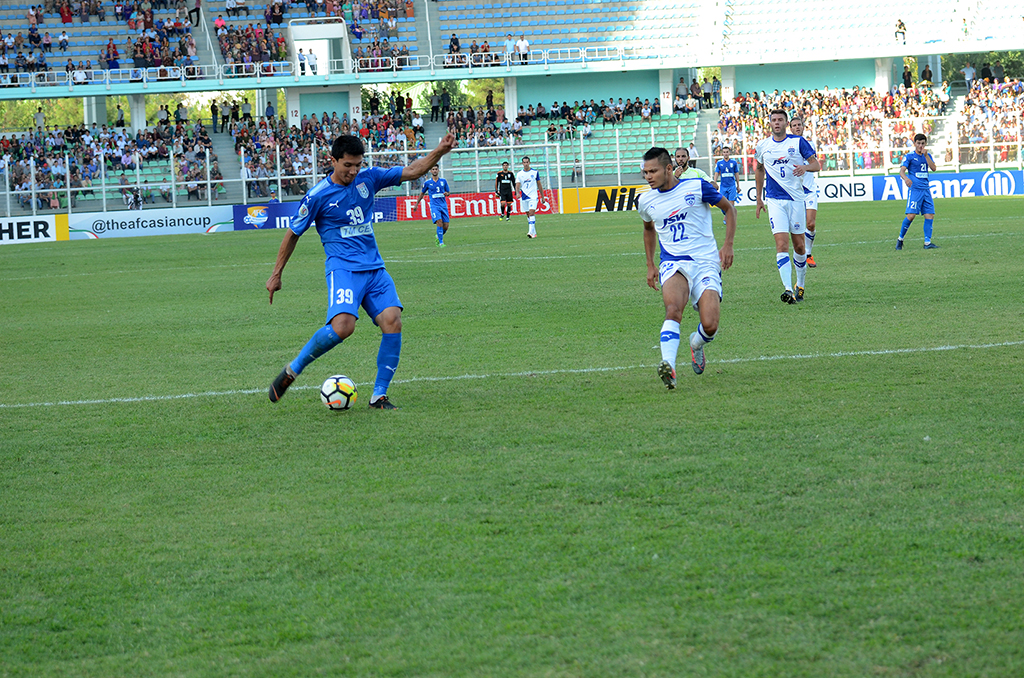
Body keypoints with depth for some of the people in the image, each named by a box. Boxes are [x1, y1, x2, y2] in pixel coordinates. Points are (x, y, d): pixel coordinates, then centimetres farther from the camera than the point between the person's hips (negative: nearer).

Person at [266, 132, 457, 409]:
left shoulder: (368, 178, 8)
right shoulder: (318, 196, -4)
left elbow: (412, 171, 10)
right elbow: (293, 234, 6)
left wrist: (440, 150, -5)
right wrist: (276, 274, 10)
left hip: (374, 269, 5)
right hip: (343, 269, -5)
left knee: (392, 320, -16)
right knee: (342, 326, -28)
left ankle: (379, 395, -6)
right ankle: (292, 370, -7)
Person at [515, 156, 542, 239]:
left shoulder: (535, 172, 2)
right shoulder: (519, 174, 4)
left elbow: (539, 185, 9)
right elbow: (517, 185, -3)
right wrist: (517, 193, -24)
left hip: (533, 197, -3)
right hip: (524, 197, 3)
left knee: (531, 213, -18)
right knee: (528, 215, 9)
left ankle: (531, 232, -25)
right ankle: (534, 233, 20)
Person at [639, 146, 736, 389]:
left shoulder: (696, 187, -3)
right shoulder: (645, 201, 8)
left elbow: (729, 208, 9)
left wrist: (728, 245, 0)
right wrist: (650, 265, 27)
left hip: (706, 263, -1)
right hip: (673, 264, 1)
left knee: (710, 326, -13)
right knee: (673, 308, -32)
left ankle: (696, 344, 25)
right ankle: (669, 367, -45)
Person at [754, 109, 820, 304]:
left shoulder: (798, 142, -1)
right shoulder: (762, 146, 7)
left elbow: (816, 164, 1)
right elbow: (759, 170, 22)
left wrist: (805, 167, -22)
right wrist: (759, 199, 22)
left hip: (796, 198, 0)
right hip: (774, 200, 0)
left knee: (799, 245, 6)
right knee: (782, 244, -14)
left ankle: (800, 285, 27)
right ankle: (788, 290, -22)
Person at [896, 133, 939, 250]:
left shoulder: (927, 156, 14)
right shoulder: (909, 156, -1)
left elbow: (933, 168, 1)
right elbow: (902, 170, -11)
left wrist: (926, 155, -8)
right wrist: (906, 178, -33)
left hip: (926, 189, 5)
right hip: (915, 189, -5)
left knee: (930, 215, -3)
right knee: (911, 215, -15)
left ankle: (927, 242, -1)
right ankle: (900, 239, 1)